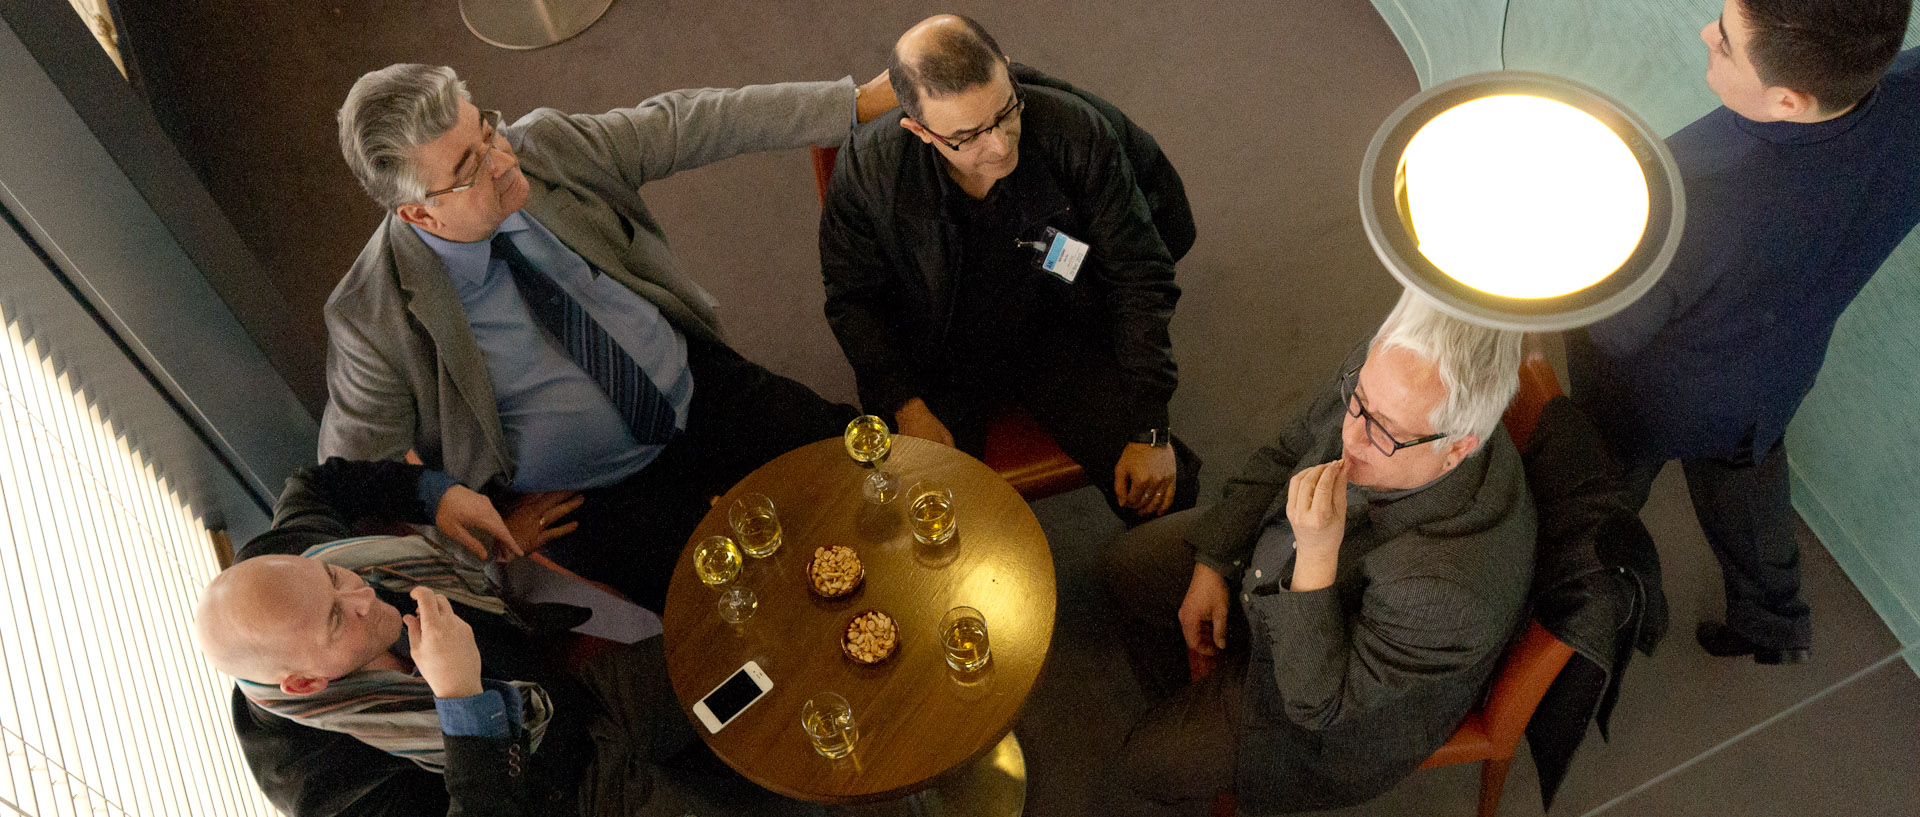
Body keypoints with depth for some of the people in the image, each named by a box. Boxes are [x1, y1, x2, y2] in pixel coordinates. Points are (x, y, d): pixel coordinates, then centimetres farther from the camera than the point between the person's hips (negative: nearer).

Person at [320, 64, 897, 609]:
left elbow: (690, 124, -3)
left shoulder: (547, 145, -10)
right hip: (596, 502, -4)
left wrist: (857, 101, -4)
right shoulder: (371, 320, -20)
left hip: (697, 384, 5)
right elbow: (357, 475, -6)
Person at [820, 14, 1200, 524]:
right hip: (935, 362, 0)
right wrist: (907, 406, -15)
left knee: (1162, 489, -13)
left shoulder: (1079, 133, -21)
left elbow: (1139, 278, -11)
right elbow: (853, 298, -2)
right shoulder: (867, 168, -20)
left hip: (1061, 342, 1)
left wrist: (1150, 430, -14)